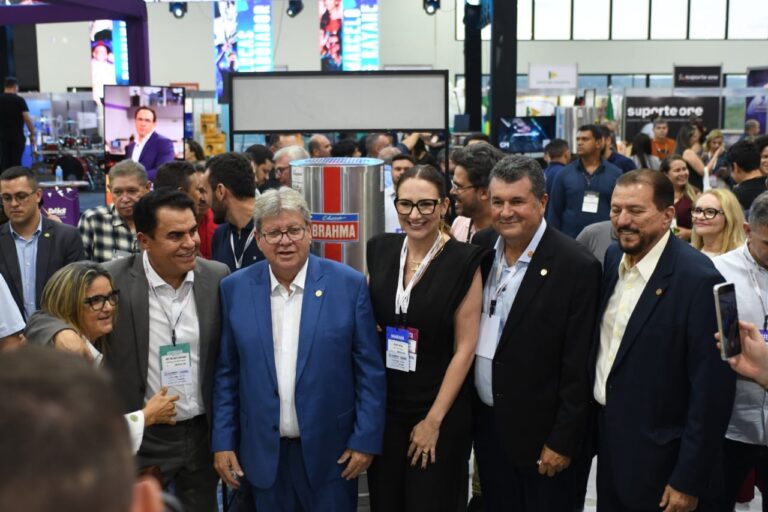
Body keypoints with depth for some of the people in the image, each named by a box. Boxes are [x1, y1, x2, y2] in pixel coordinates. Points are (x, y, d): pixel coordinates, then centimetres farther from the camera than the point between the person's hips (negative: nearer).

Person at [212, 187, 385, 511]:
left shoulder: (349, 284, -6)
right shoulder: (235, 289, 0)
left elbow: (370, 370, -3)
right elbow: (226, 372, 5)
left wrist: (366, 439, -6)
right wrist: (223, 441, 2)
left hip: (331, 450, -1)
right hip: (263, 452, 2)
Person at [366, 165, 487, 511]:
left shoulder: (463, 261, -13)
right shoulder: (380, 250, -1)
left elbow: (465, 347, -12)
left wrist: (434, 419, -12)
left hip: (439, 410, -3)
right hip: (383, 405, 4)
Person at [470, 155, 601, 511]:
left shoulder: (576, 266, -18)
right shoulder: (481, 246, -1)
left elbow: (577, 368, -15)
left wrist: (563, 441, -14)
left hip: (540, 432, -5)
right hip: (484, 421, 5)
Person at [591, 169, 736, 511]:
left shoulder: (698, 279, -20)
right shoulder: (613, 259, 2)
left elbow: (711, 391, -19)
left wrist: (689, 481, -16)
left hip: (661, 464, -7)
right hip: (607, 439, 7)